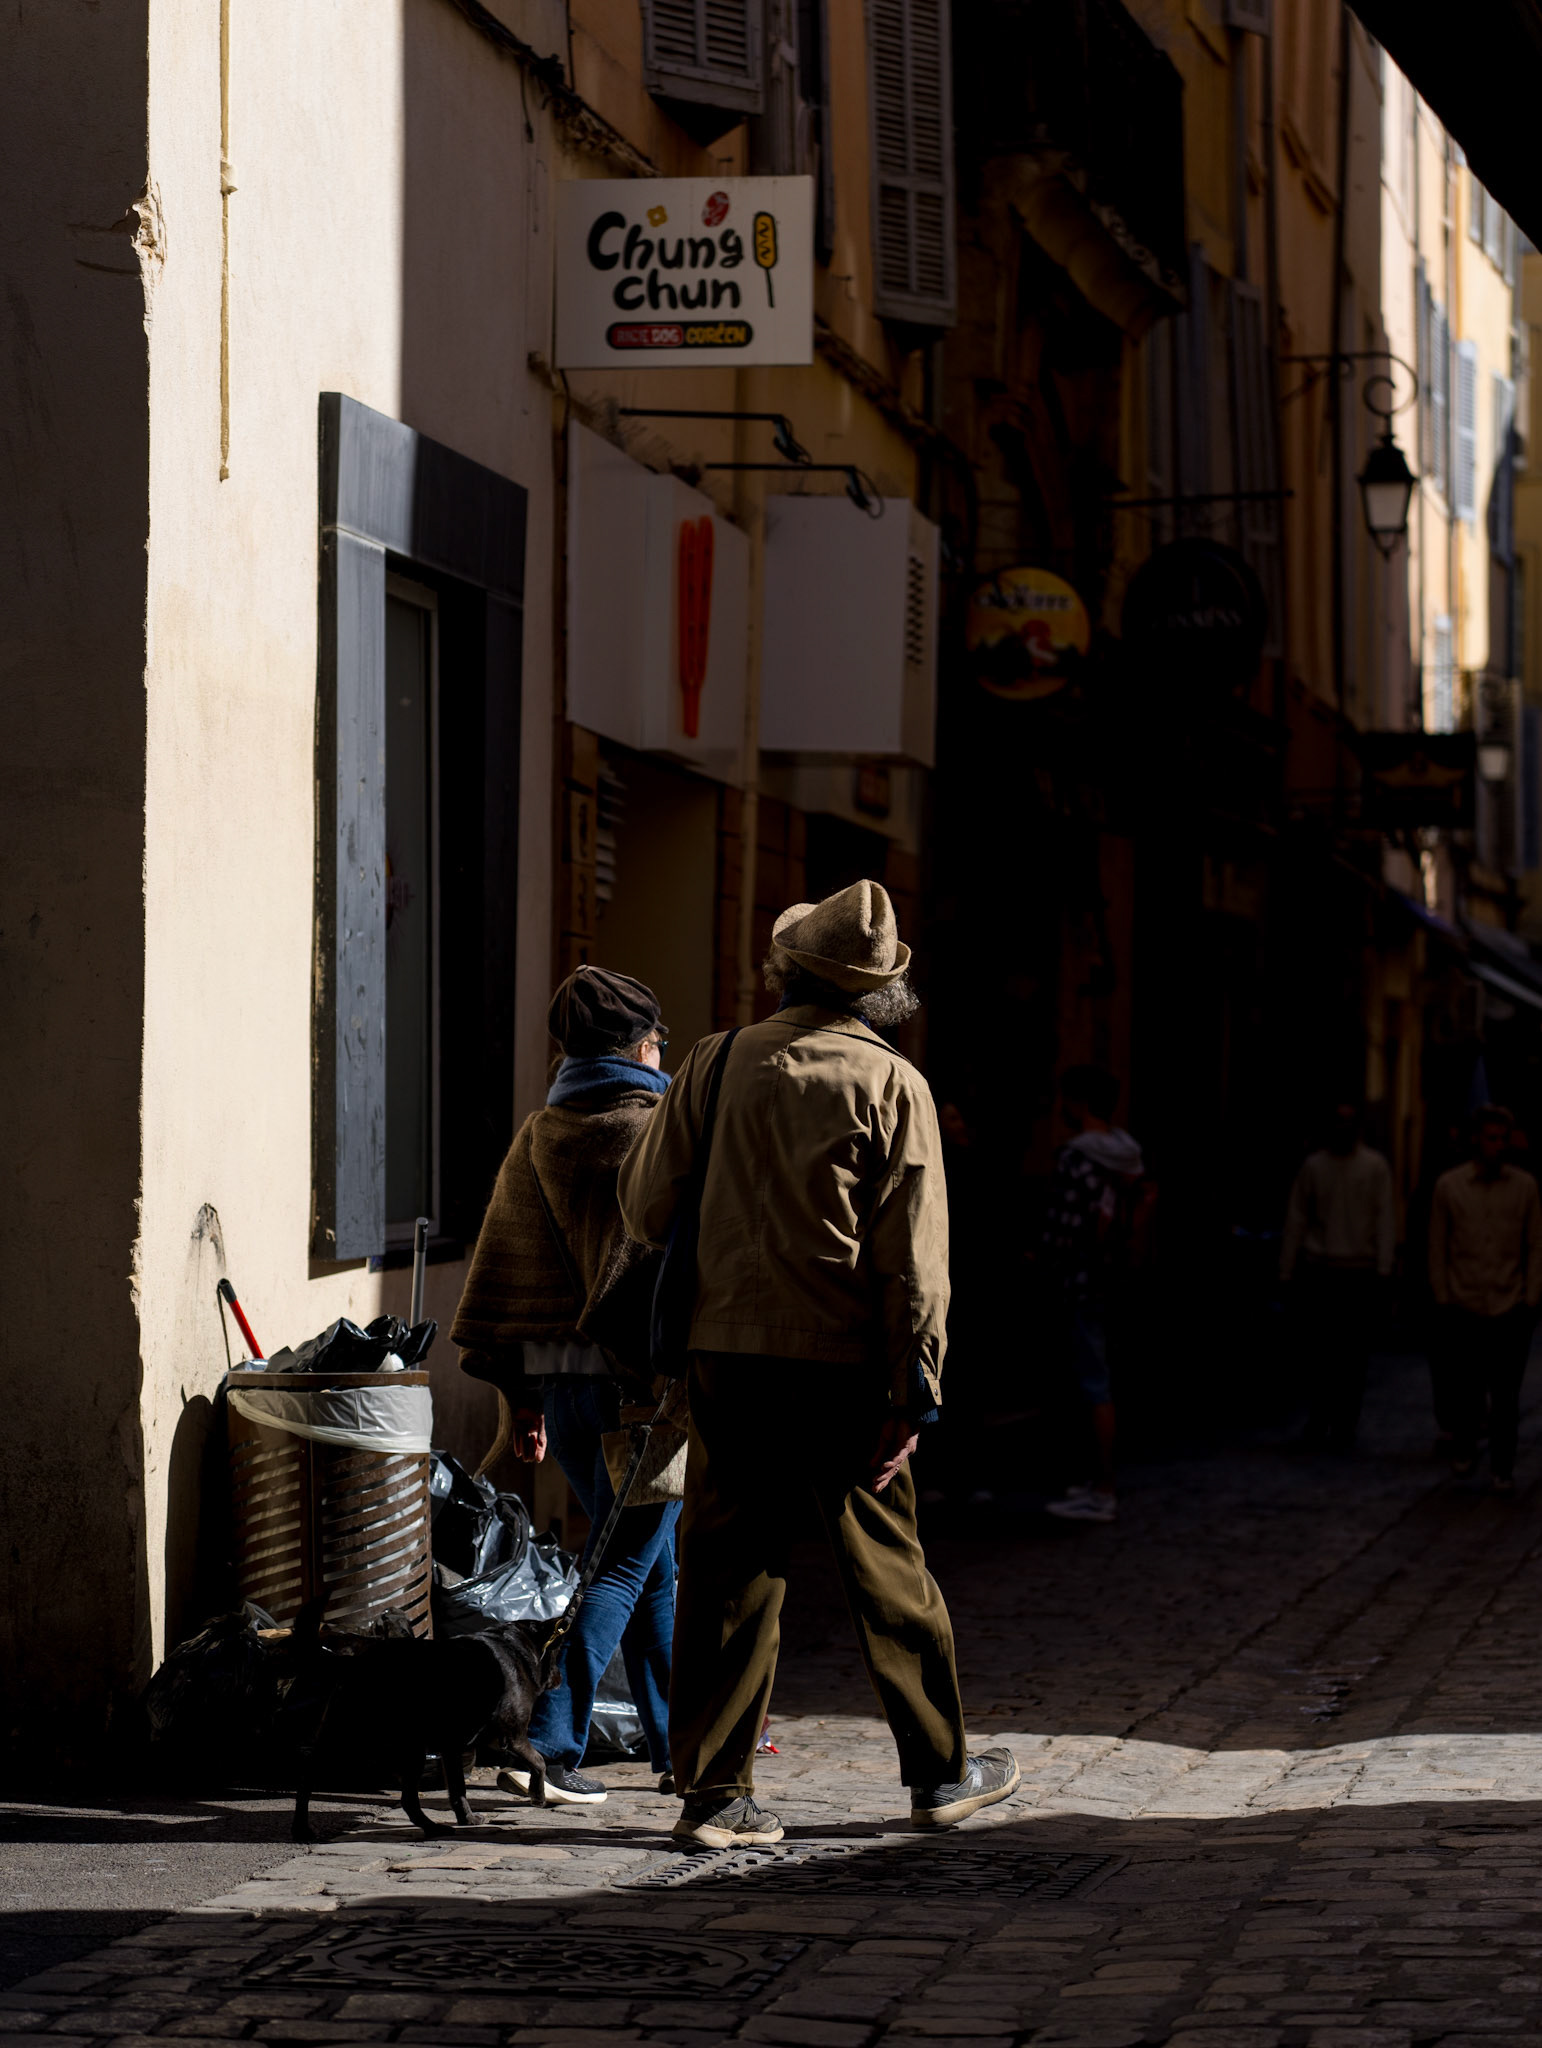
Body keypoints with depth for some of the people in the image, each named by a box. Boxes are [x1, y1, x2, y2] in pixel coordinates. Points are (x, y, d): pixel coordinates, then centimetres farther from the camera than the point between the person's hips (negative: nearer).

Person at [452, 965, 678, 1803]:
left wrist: (517, 1392, 16)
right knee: (625, 1568, -3)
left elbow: (501, 1265, 12)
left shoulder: (535, 1137, 11)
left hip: (556, 1378, 7)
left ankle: (677, 1744, 24)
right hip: (643, 1379, -7)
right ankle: (547, 1743, -13)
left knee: (651, 1565, 18)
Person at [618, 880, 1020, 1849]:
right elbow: (913, 1261, -8)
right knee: (888, 1569, 10)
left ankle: (714, 1789, 5)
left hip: (729, 1355, 2)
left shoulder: (717, 1064, 1)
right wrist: (911, 1399, -6)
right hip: (845, 1368, -2)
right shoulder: (892, 1086, -5)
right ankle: (942, 1772, 22)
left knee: (728, 1569, 6)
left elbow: (645, 1203, 5)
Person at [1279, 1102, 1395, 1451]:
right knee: (1316, 1352, 0)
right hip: (1317, 1270, 1)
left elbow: (1384, 1219, 0)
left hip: (1360, 1272, -1)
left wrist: (1383, 1267, -9)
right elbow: (1296, 1221, 10)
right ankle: (1317, 1420, 17)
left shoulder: (1375, 1167, 4)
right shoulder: (1313, 1167, 8)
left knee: (1353, 1357, -2)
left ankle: (1344, 1428, 4)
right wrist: (1287, 1272, 6)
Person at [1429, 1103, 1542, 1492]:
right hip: (1466, 1309, 0)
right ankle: (1463, 1450, 28)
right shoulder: (1449, 1186, 2)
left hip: (1511, 1311, 0)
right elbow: (1437, 1249, 6)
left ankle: (1502, 1470, 9)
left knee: (1506, 1398, 0)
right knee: (1466, 1393, 5)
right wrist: (1443, 1300, 3)